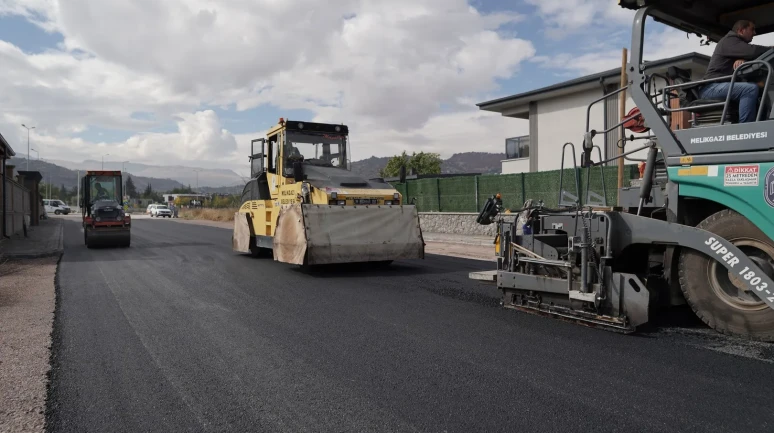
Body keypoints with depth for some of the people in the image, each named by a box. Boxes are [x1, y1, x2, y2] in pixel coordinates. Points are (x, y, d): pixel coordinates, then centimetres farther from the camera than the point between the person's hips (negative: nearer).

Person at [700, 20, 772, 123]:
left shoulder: (738, 43, 29)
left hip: (722, 86, 10)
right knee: (751, 88, -30)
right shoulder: (730, 41, -2)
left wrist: (741, 60, -9)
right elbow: (752, 51, -17)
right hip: (711, 88, -10)